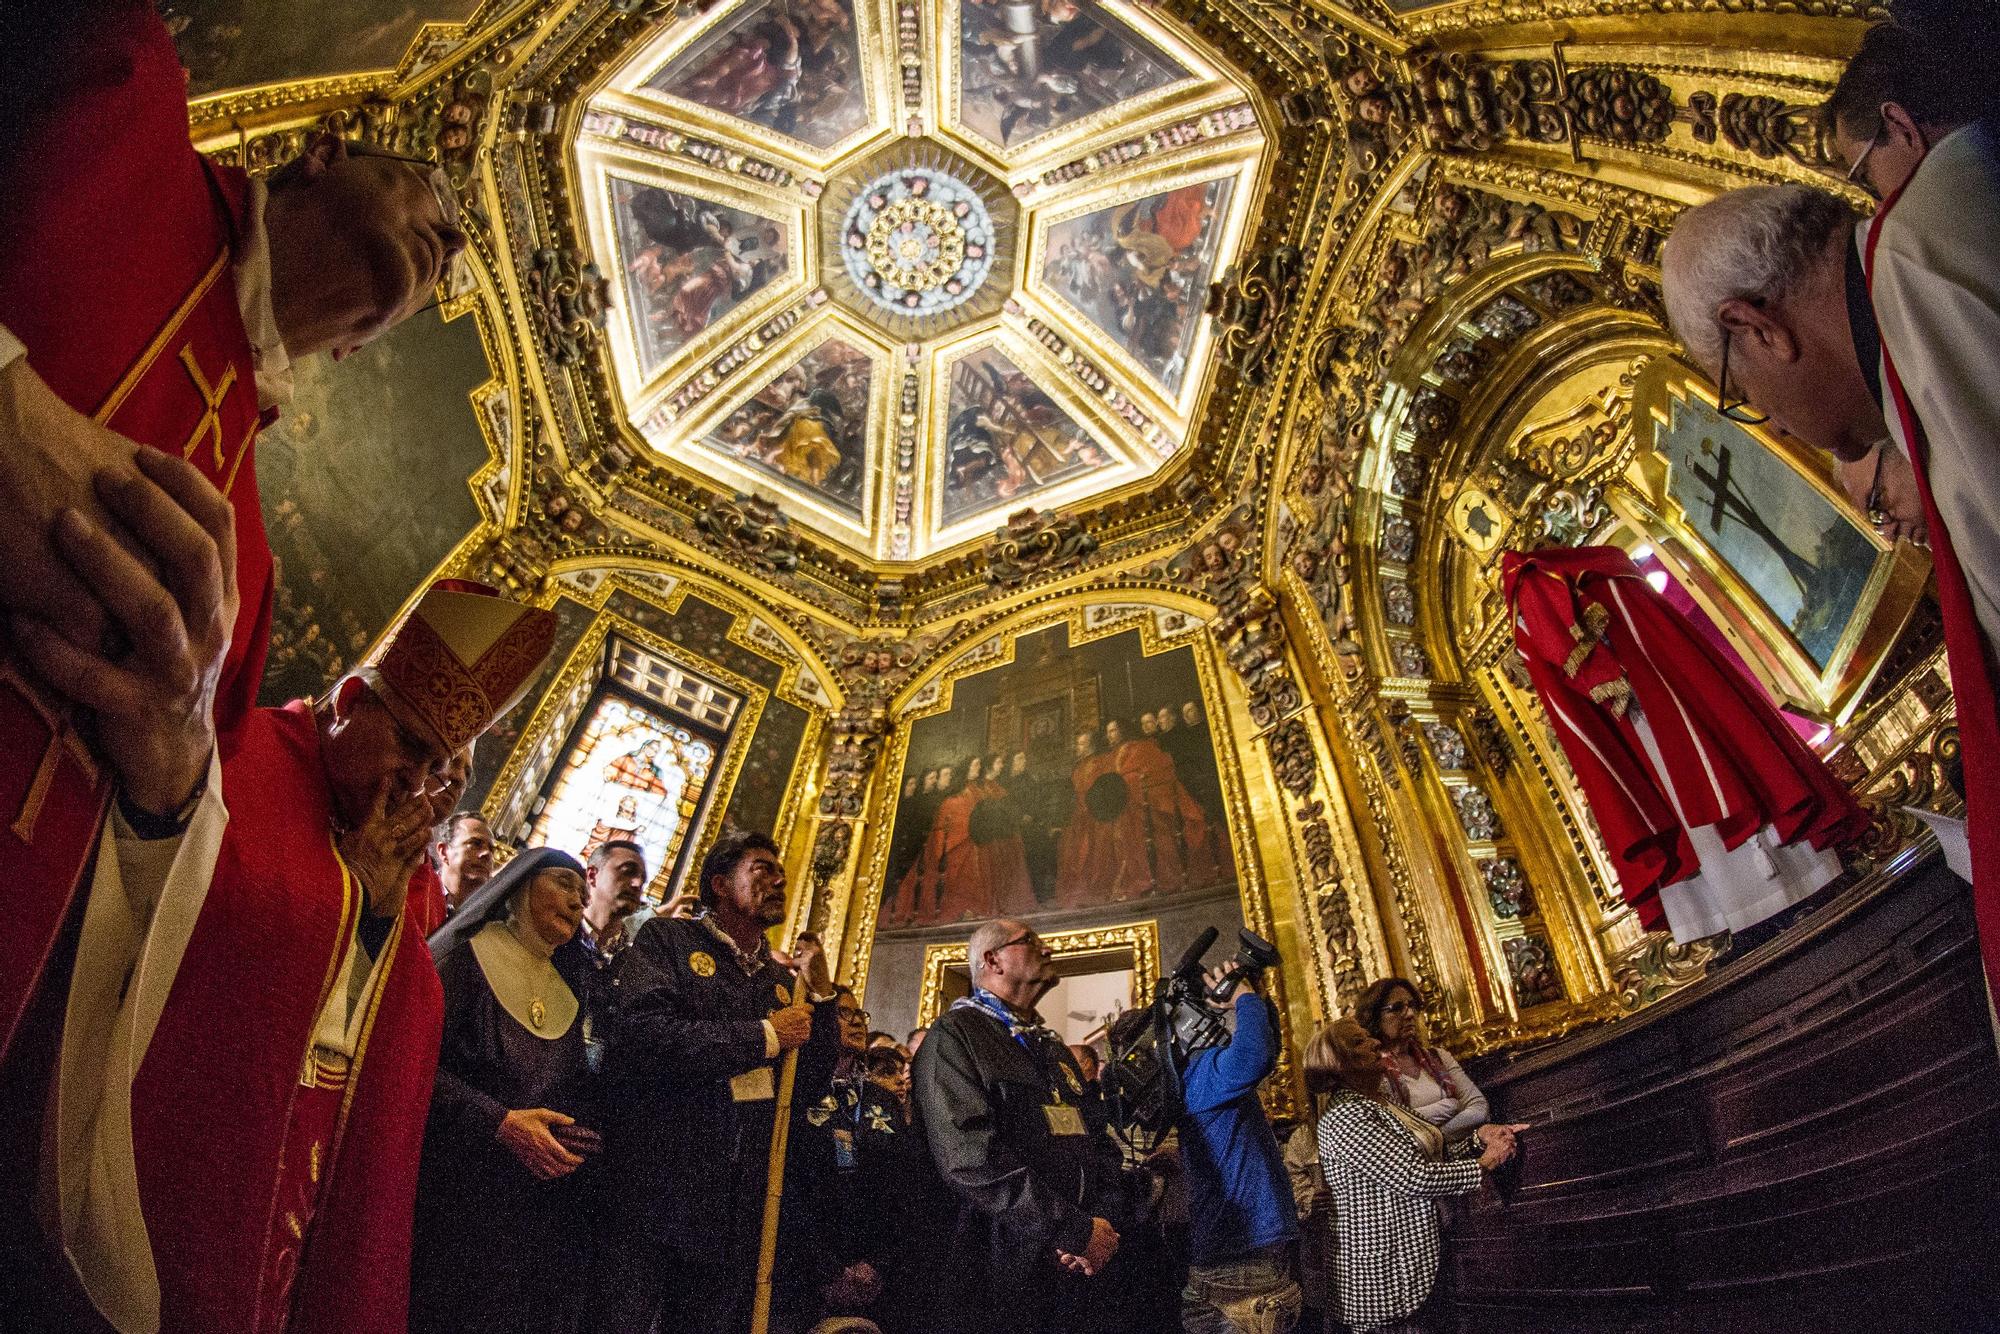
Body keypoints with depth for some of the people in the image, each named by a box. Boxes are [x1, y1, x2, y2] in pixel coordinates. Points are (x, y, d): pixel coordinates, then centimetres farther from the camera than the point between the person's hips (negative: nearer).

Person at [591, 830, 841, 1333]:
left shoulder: (784, 981, 14)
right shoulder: (667, 941, -3)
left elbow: (811, 1089, 12)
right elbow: (641, 1035, -20)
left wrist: (820, 994, 1)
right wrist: (765, 1037, -14)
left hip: (740, 1210, 6)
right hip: (656, 1192, -6)